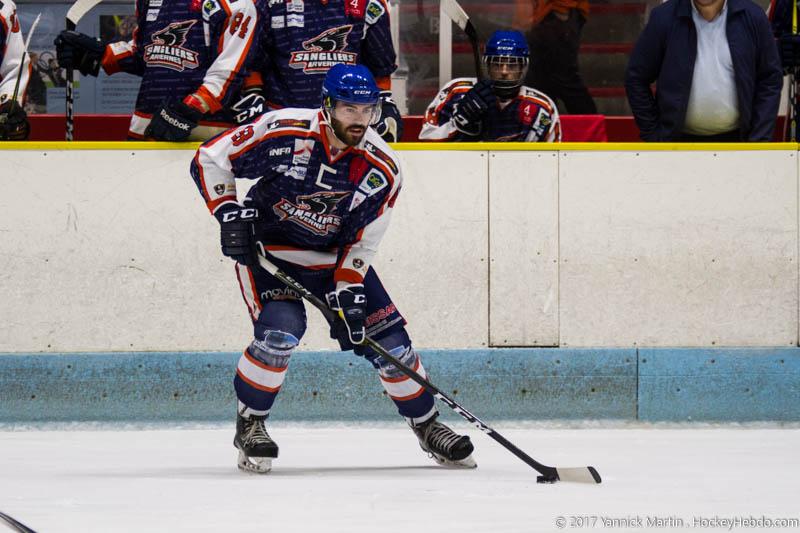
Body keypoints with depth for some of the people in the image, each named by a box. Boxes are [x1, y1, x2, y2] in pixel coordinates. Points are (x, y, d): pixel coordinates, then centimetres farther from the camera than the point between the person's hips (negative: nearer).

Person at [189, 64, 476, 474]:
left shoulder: (381, 169, -14)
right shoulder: (284, 132, -24)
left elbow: (362, 241, -6)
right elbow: (210, 159, -15)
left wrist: (348, 291, -17)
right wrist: (229, 214, -22)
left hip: (335, 256, 4)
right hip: (267, 249, -4)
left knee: (389, 340, 0)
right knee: (281, 331, -26)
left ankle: (427, 426, 21)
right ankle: (249, 424, -4)